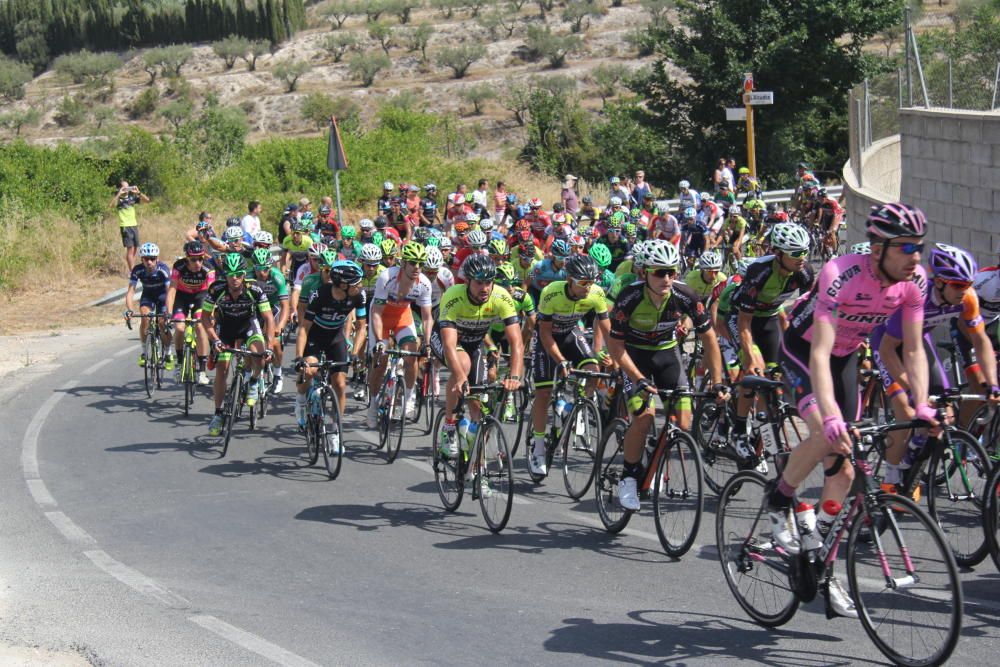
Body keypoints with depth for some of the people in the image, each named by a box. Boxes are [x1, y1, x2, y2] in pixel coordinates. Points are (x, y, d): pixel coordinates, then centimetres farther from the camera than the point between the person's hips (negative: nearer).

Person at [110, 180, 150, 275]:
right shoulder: (118, 198, -2)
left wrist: (138, 193, -7)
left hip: (134, 225, 6)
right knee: (130, 249, -10)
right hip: (125, 226, -6)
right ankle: (132, 272, -9)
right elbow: (112, 205, -25)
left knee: (135, 249, 9)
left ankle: (128, 269, 20)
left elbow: (147, 200, 5)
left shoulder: (132, 197, 9)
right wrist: (119, 194, -23)